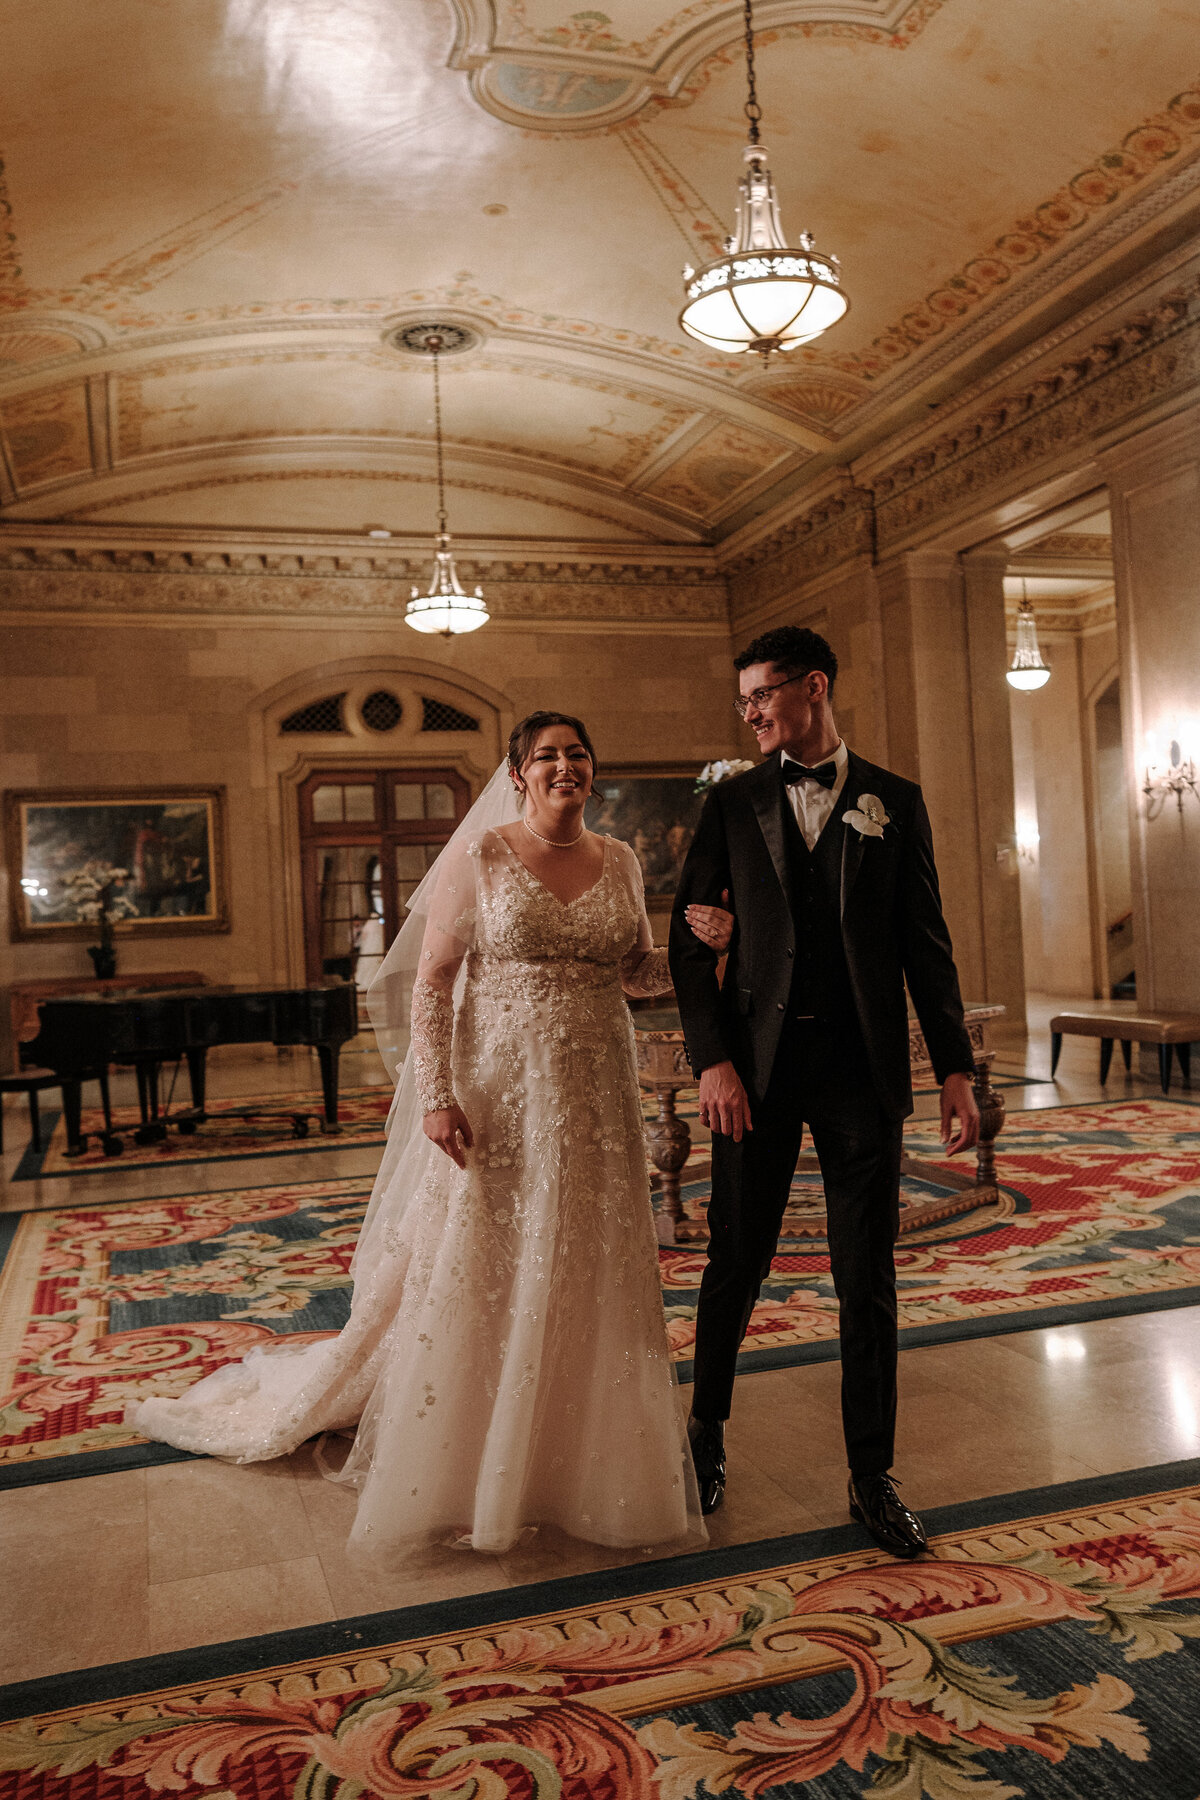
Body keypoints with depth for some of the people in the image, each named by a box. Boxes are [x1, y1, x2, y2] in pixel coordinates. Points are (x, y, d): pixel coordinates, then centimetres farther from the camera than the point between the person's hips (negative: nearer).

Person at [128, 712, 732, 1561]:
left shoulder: (619, 861, 8)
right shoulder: (481, 855, -5)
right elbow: (430, 980, -8)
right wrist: (437, 1096, -16)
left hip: (597, 1103, 4)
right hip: (499, 1094, -4)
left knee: (590, 1278, 11)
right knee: (473, 1273, 4)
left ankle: (586, 1456, 32)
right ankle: (463, 1464, 25)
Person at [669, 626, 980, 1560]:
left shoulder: (893, 801, 6)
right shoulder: (732, 803, 6)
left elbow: (926, 944, 5)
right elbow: (691, 940, 3)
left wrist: (956, 1067, 0)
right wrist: (712, 1059, -7)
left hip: (863, 1064, 0)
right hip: (757, 1062, 0)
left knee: (868, 1280, 6)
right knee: (736, 1264, 9)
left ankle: (872, 1476, 22)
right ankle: (708, 1428, 34)